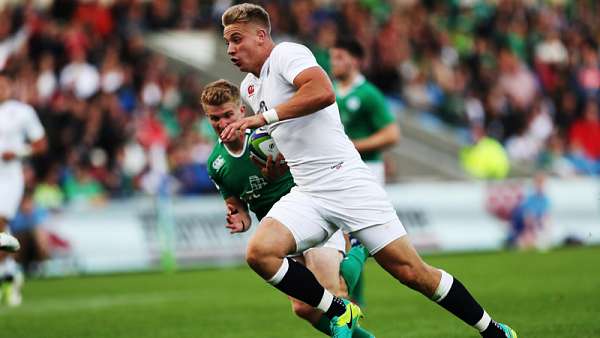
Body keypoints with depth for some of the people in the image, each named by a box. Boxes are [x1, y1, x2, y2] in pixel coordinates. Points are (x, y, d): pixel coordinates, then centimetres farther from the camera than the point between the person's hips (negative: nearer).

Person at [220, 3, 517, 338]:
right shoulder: (249, 87, 19)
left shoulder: (286, 53, -7)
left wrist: (262, 117, -22)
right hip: (306, 195, 7)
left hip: (347, 182, -7)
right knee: (259, 252, -20)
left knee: (412, 272, -7)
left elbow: (323, 91, -27)